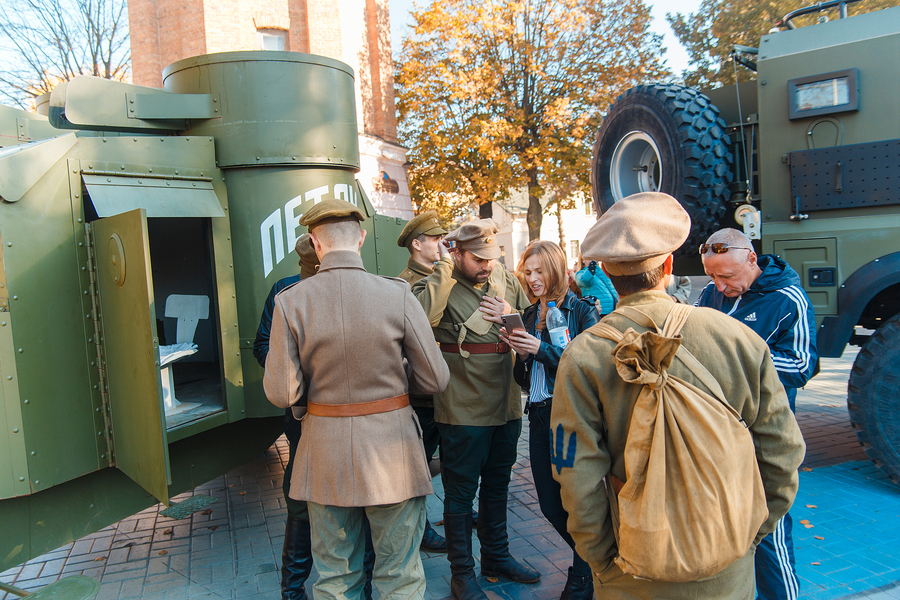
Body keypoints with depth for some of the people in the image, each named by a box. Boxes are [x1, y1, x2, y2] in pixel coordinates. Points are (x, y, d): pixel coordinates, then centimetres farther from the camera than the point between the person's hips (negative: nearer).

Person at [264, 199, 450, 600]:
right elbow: (435, 380, -8)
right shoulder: (397, 294, -12)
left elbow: (282, 394, -8)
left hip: (325, 453, 2)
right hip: (390, 448, -1)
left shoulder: (290, 302, -9)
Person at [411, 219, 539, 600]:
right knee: (460, 493, 8)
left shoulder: (507, 280, 4)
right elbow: (420, 318, -35)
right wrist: (444, 267, -30)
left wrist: (510, 316, -9)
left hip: (507, 405, 6)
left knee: (497, 485, 22)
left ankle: (497, 557, 41)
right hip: (463, 409, -6)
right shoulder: (440, 286, -12)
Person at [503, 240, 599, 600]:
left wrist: (541, 349, -21)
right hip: (539, 415, 6)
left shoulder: (581, 311, -7)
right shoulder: (530, 315, 11)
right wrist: (521, 354, -7)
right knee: (549, 503, 13)